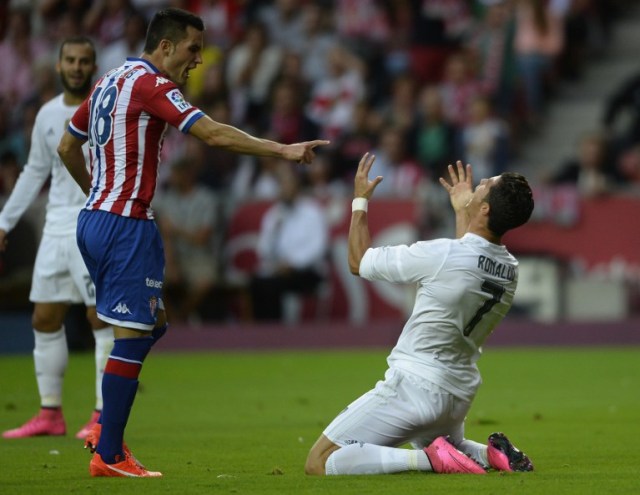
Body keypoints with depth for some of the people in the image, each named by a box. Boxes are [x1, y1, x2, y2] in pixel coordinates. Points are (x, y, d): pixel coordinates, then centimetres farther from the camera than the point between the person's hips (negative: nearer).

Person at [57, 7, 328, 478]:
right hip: (127, 224, -10)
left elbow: (68, 147, 23)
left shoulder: (110, 81, 15)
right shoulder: (151, 85, -13)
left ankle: (106, 427, 15)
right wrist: (283, 150, -23)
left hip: (94, 219, 10)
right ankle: (109, 455, -4)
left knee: (153, 323, 18)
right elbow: (213, 133, -23)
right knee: (133, 334, -6)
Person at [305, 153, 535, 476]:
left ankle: (430, 459, -19)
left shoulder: (439, 256, -22)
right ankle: (490, 453, 6)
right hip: (460, 394, 8)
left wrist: (360, 199, 5)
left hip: (414, 385, -8)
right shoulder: (510, 270, -2)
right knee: (450, 449, 39)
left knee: (319, 463, -8)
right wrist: (461, 209, 34)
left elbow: (358, 261, -7)